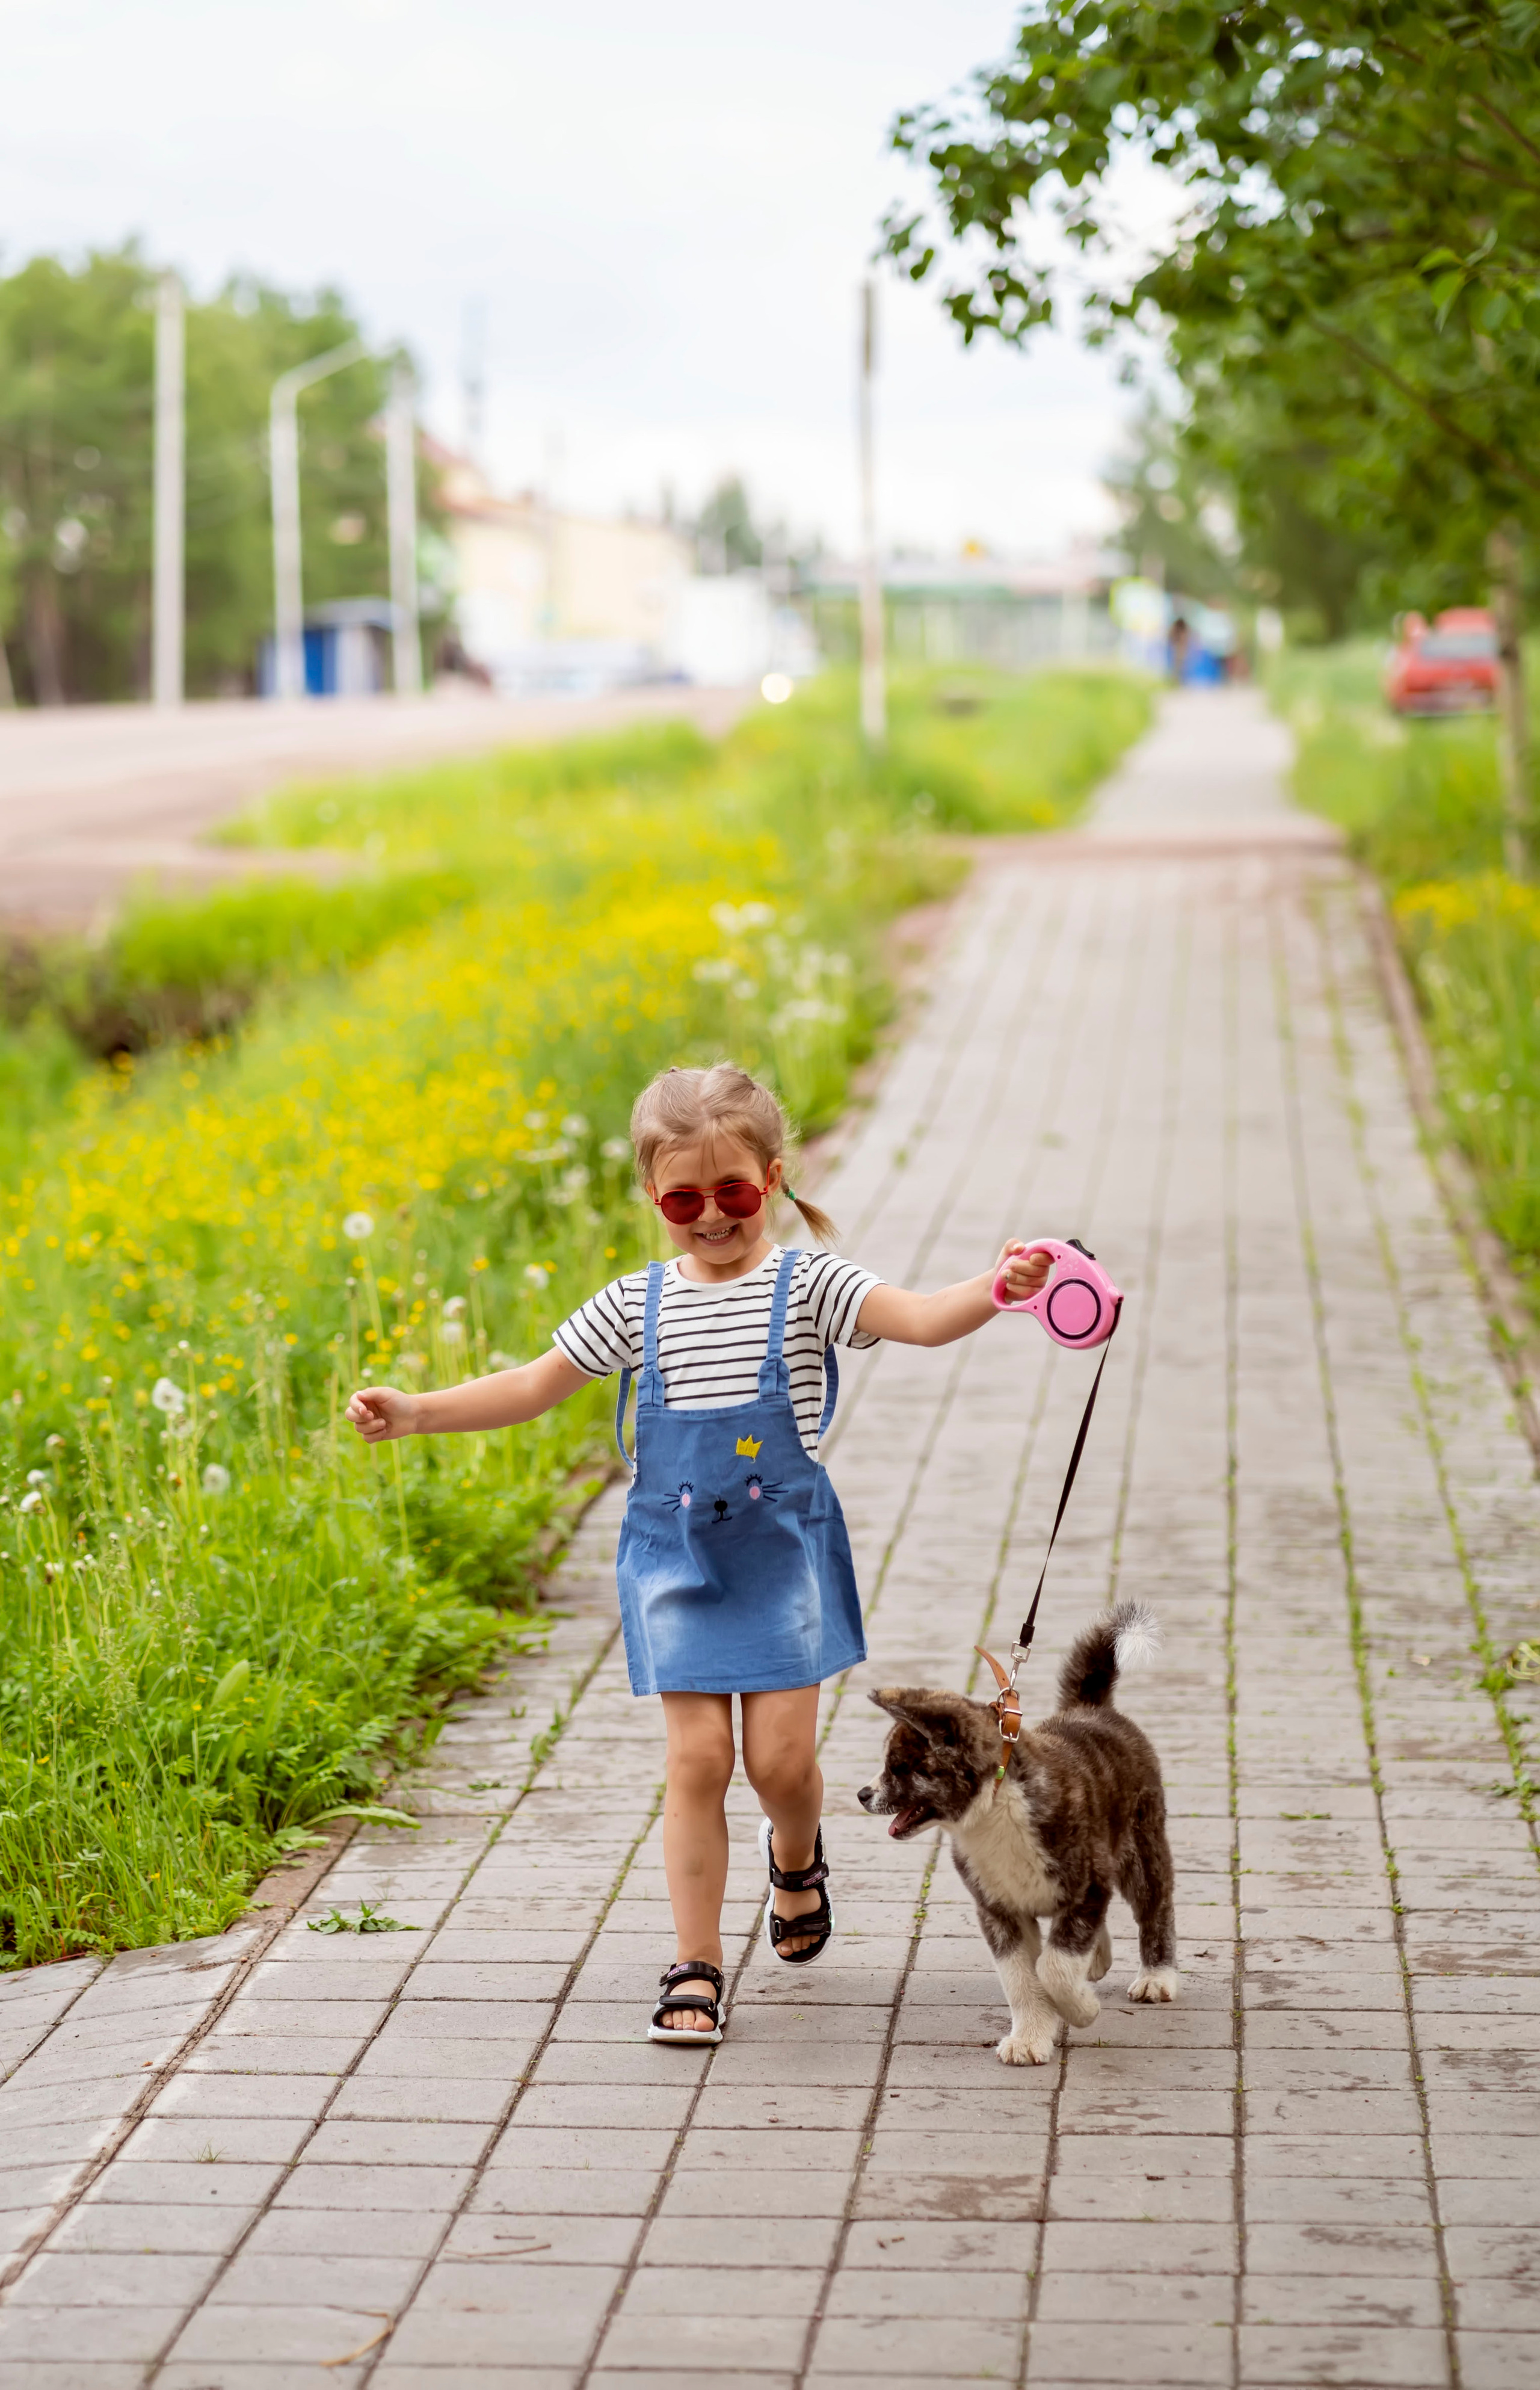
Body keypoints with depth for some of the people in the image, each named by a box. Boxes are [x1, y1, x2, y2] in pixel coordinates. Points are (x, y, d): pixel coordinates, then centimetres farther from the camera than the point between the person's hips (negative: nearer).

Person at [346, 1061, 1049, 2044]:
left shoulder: (808, 1285, -5)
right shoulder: (636, 1305, 4)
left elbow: (922, 1320, -20)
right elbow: (535, 1387, 11)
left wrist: (996, 1289, -40)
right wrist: (417, 1413, 4)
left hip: (784, 1547, -2)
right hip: (676, 1551, 2)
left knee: (780, 1754, -4)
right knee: (697, 1756, -4)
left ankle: (796, 1857, 33)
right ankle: (696, 1968, 5)